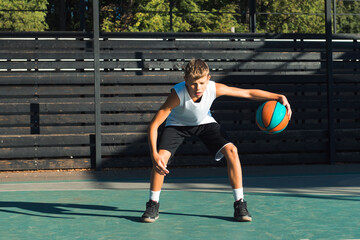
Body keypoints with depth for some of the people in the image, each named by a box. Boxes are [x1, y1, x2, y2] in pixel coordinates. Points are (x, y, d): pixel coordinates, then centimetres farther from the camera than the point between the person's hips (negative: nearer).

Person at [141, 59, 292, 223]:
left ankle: (240, 204, -7)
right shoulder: (177, 94, -38)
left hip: (204, 123, 2)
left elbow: (249, 93, -18)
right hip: (177, 124, -2)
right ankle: (153, 205, -4)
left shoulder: (215, 89, -30)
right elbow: (154, 125, -35)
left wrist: (278, 97, -27)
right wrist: (154, 155, -47)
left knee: (231, 151, -18)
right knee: (161, 156, -26)